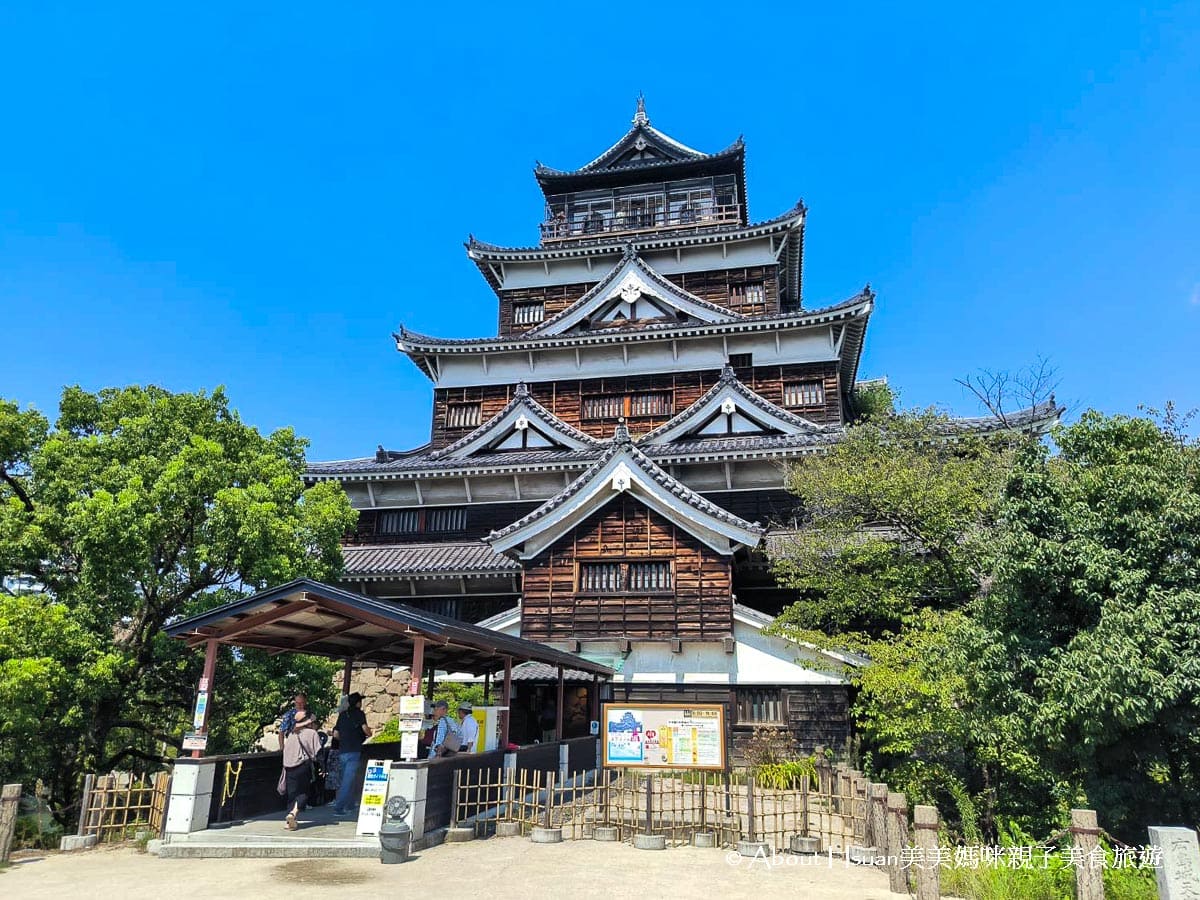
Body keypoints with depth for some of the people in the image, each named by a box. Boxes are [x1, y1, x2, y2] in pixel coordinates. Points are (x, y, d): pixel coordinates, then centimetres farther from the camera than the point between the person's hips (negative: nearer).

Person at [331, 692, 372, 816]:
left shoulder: (342, 714, 13)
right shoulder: (359, 713, -4)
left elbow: (335, 734, 16)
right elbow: (366, 729, -17)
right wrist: (369, 734, 4)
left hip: (342, 751, 7)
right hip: (353, 752, -7)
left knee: (344, 780, 19)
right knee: (347, 781, -7)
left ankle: (349, 804, 29)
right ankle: (338, 808, -12)